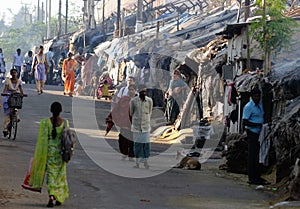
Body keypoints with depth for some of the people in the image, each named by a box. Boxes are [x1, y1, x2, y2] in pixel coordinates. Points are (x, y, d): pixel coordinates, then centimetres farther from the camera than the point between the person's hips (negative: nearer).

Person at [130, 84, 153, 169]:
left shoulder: (149, 100, -3)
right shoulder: (133, 101, -6)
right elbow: (131, 112, 8)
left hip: (146, 125, 1)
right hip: (136, 126, -1)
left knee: (146, 143, -2)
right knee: (137, 143, 2)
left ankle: (146, 161, 7)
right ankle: (137, 162, 10)